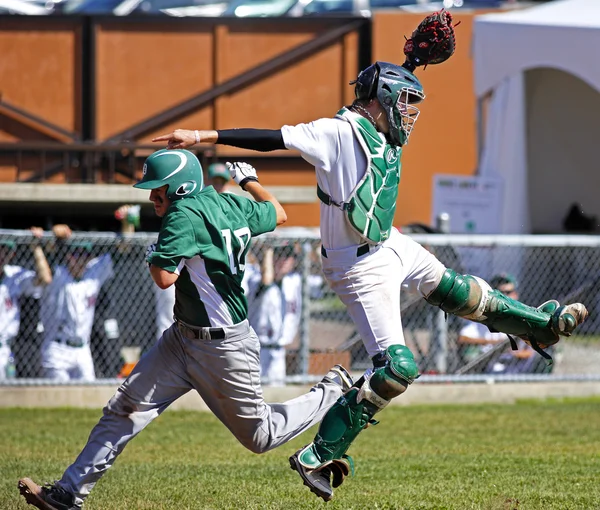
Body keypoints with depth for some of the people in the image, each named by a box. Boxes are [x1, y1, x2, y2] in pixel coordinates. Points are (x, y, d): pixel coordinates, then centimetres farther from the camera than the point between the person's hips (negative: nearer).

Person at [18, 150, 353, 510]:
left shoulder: (184, 215, -22)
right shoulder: (234, 206, 3)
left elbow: (165, 277, -29)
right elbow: (278, 214, 20)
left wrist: (154, 256, -7)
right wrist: (249, 181, 36)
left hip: (224, 348, -9)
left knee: (260, 436, 6)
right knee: (125, 408, -1)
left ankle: (334, 392, 24)